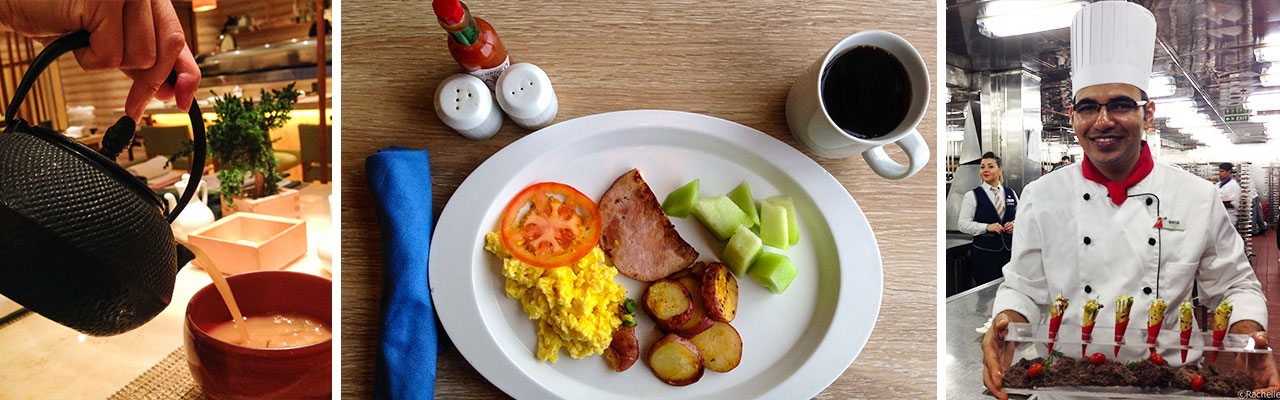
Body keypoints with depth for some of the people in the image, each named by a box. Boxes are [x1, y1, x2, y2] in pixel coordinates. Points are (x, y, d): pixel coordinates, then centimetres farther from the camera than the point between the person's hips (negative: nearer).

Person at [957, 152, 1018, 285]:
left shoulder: (1011, 193, 12)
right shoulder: (972, 195, 0)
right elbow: (963, 224, -5)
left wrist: (1015, 224, -4)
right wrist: (987, 227, -17)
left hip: (1009, 250, 4)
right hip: (984, 254, -4)